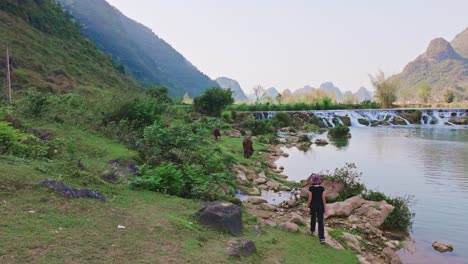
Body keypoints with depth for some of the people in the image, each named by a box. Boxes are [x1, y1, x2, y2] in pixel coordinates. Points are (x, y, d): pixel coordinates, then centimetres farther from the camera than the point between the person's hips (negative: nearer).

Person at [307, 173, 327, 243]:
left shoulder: (311, 188, -14)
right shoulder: (322, 188, -9)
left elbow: (310, 198, -11)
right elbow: (323, 198, -6)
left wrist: (308, 206, 1)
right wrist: (325, 207, 4)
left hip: (313, 205, 0)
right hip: (320, 206, 1)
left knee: (313, 219, 23)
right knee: (320, 221, 1)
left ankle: (312, 231, 43)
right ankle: (322, 238, -5)